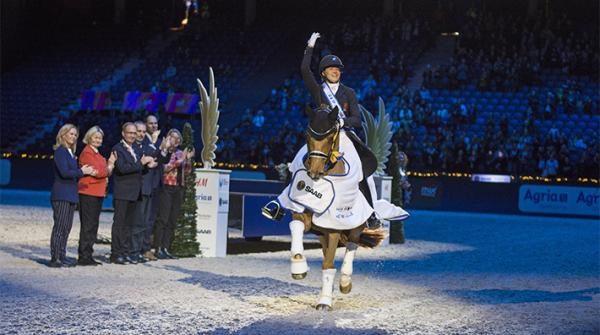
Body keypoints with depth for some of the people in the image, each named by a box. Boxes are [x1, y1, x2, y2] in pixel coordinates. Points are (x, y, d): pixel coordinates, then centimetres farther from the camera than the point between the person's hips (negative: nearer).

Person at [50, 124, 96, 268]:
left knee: (66, 227, 8)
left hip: (70, 195, 9)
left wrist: (87, 172, 5)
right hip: (61, 195, -9)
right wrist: (82, 172, -8)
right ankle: (55, 259, -9)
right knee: (60, 226, -9)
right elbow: (64, 172, -18)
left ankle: (61, 256, 12)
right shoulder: (60, 151, -8)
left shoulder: (70, 152, 18)